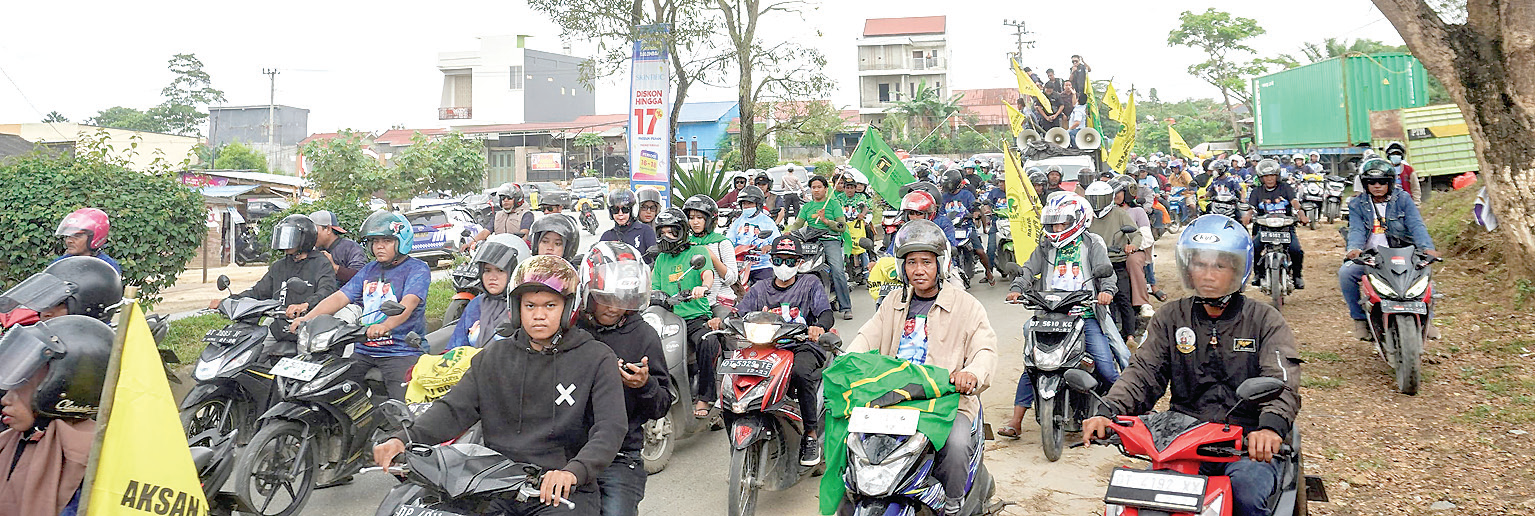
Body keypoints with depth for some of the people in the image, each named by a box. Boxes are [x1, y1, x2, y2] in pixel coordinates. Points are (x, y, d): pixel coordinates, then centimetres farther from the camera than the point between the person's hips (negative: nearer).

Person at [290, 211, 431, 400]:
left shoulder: (417, 269, -2)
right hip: (365, 351, 6)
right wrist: (307, 318, -5)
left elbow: (409, 303, -20)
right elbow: (340, 297, 10)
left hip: (402, 351, -6)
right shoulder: (369, 270, 19)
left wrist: (385, 326, -38)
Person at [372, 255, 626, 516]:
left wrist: (573, 471, -28)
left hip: (564, 493, -3)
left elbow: (609, 429, -10)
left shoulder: (597, 358, 1)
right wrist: (405, 438, -13)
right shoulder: (495, 355, 14)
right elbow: (454, 409, 6)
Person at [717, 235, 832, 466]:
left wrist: (819, 327, -28)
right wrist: (722, 320, -15)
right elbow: (739, 312, 9)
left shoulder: (810, 283, 10)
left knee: (801, 373, -37)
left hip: (802, 346, -3)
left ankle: (811, 436, -22)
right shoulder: (760, 289, 20)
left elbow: (827, 314, -4)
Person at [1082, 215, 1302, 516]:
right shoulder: (1171, 317, 13)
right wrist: (1108, 413, -19)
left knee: (1248, 491, -32)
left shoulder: (1265, 320, 5)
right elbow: (1144, 372, 2)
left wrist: (1271, 426, -33)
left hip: (1249, 445, -1)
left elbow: (1281, 381, -10)